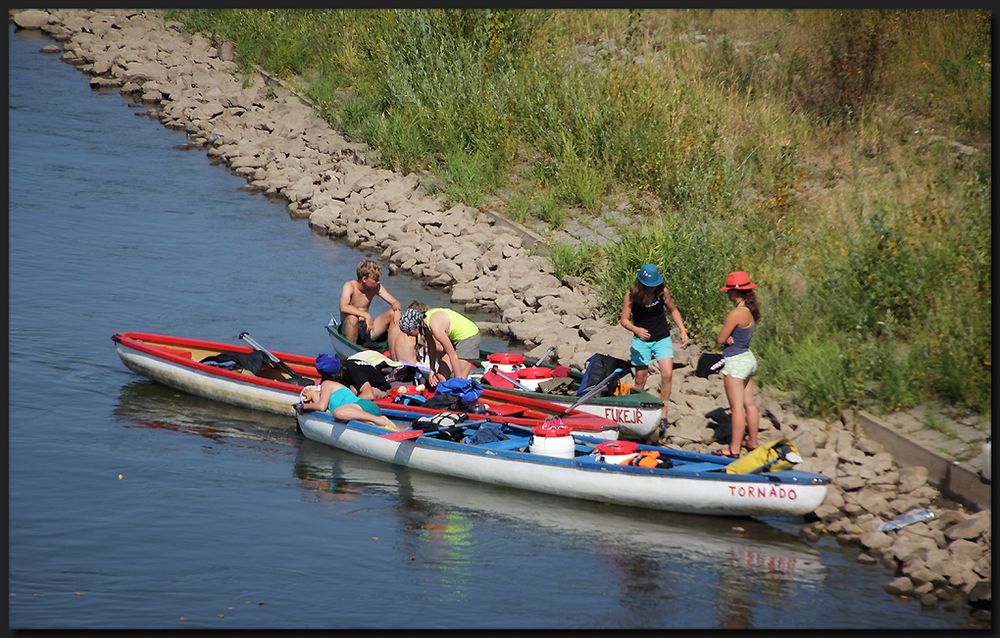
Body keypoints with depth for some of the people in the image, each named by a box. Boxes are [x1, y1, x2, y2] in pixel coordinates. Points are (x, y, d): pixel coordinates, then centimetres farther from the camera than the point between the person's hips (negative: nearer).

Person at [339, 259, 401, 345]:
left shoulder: (376, 287, 0)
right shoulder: (350, 286, -15)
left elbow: (395, 303, 1)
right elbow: (343, 307, -32)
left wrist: (397, 312, -24)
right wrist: (366, 315, -39)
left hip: (367, 328, 5)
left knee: (392, 314, -13)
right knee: (352, 318, -38)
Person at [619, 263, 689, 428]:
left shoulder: (663, 291, -7)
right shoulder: (632, 295, -13)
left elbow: (673, 310, 10)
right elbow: (624, 319, -11)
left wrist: (682, 329, 1)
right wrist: (636, 329, -30)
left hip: (662, 339, 1)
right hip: (641, 340, -1)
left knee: (667, 375, -14)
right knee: (640, 379, 3)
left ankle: (663, 413, -6)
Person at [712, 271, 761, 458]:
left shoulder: (736, 313, -21)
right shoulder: (751, 311, 6)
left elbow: (720, 339, -16)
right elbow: (743, 334, 6)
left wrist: (724, 337, 4)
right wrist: (730, 337, -12)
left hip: (735, 362, -9)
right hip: (748, 359, 9)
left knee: (737, 406, -5)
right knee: (750, 404, 16)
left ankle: (734, 449, -2)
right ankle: (752, 442, 24)